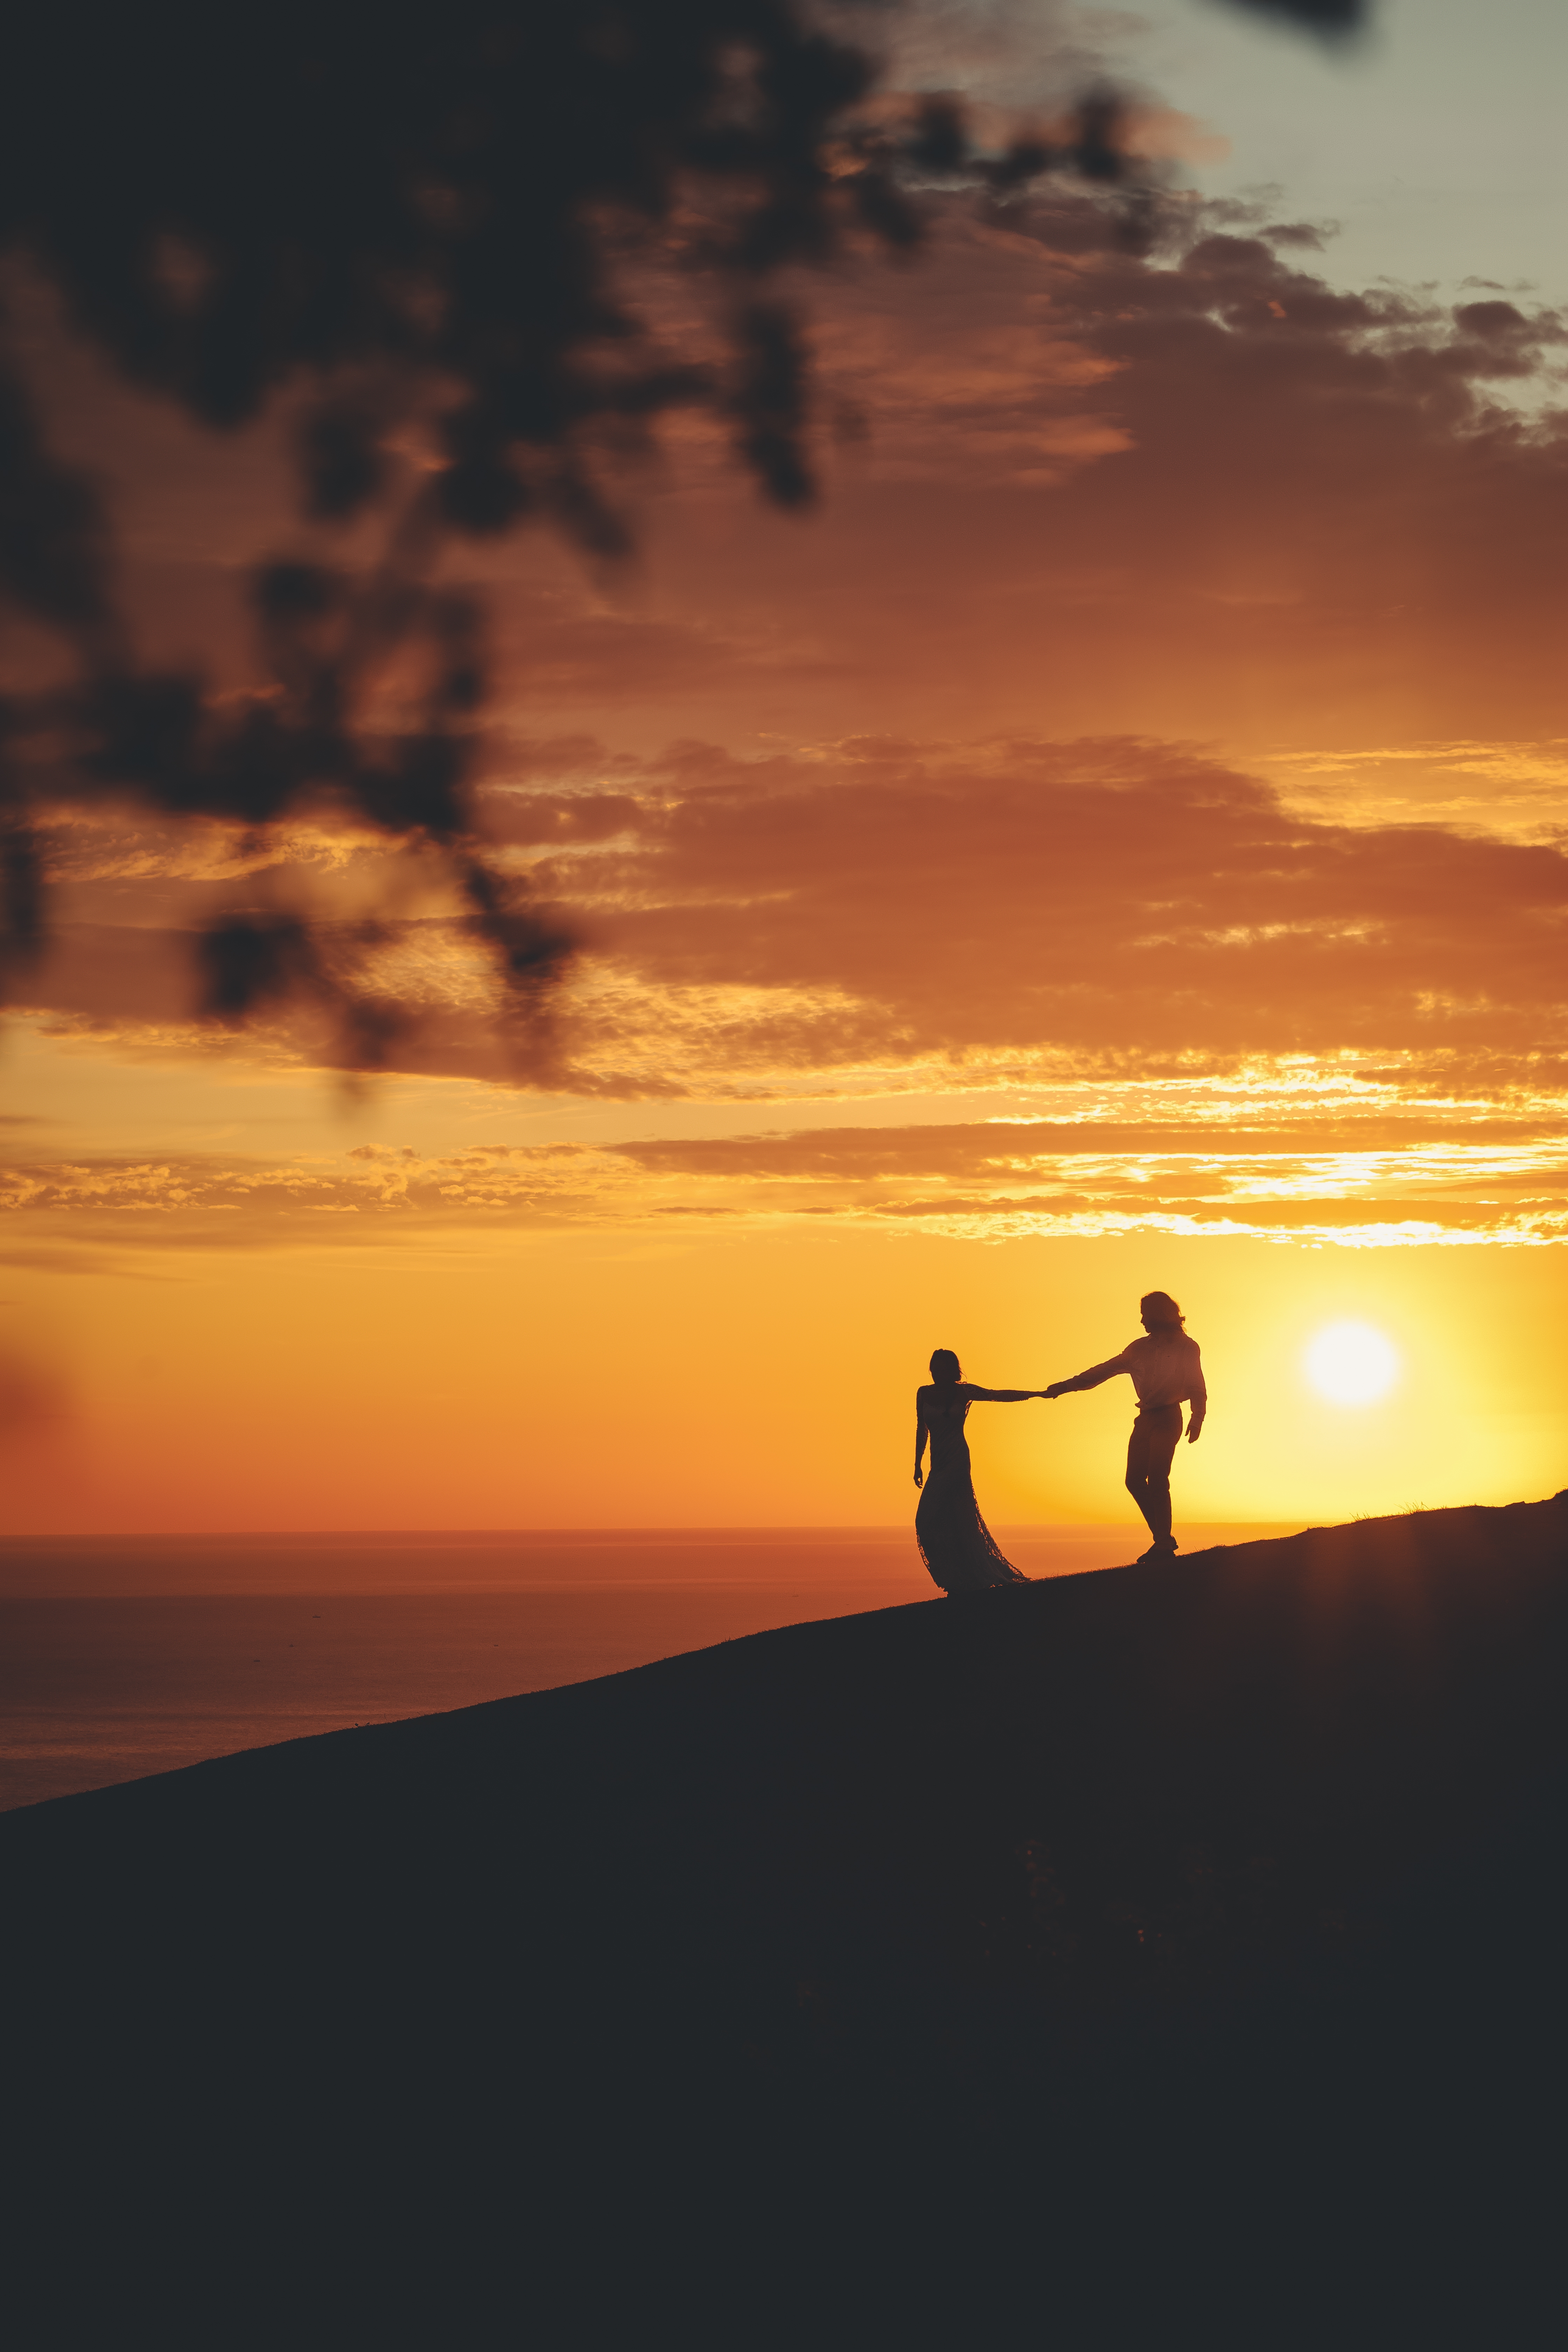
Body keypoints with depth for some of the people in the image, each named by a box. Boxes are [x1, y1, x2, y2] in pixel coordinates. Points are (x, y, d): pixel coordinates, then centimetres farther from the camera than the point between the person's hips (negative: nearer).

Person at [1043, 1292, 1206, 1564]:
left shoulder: (1186, 1347, 2)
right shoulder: (1141, 1348, 18)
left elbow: (1197, 1388, -2)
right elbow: (1105, 1370, 21)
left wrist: (1197, 1419, -18)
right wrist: (1066, 1386, 18)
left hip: (1167, 1419, -6)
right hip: (1146, 1419, 6)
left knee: (1157, 1479, -16)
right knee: (1135, 1480, -2)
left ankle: (1163, 1544, -15)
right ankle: (1163, 1539, 8)